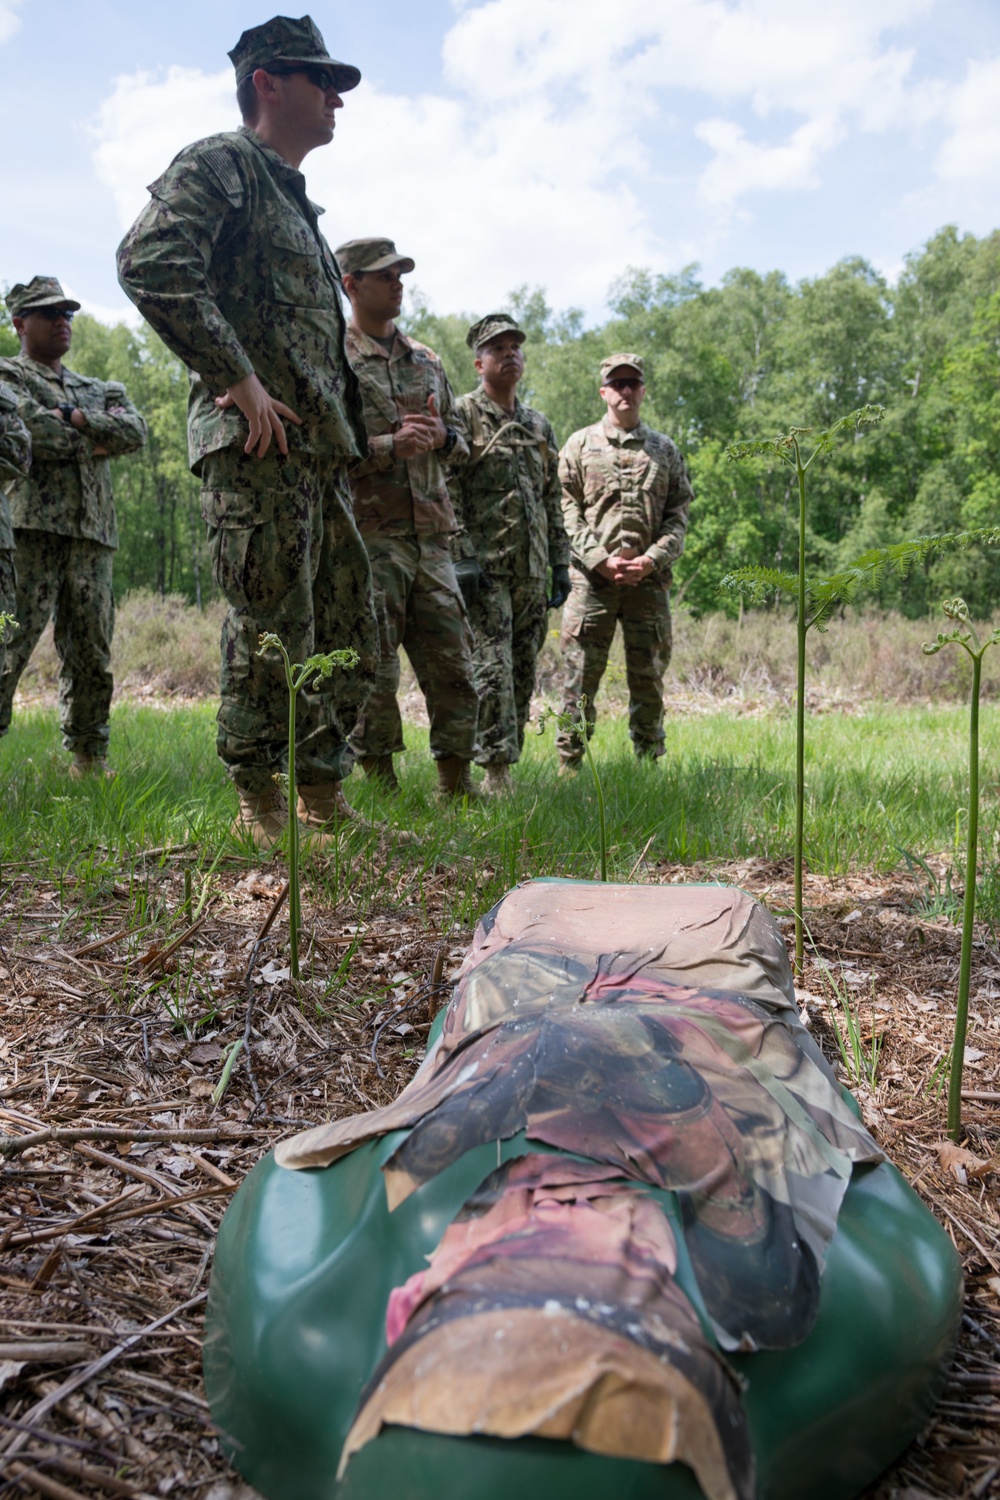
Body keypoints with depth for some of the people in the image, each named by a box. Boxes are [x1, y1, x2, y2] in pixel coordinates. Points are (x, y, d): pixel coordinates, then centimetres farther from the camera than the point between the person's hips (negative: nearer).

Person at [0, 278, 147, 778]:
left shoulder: (98, 390, 25)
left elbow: (135, 432, 5)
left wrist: (75, 417, -5)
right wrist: (95, 441, 1)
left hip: (91, 534, 5)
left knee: (91, 653, 6)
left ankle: (89, 756, 15)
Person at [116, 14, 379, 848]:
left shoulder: (298, 202, 28)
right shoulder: (221, 164, 0)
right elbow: (150, 263, -18)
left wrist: (353, 431, 20)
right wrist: (238, 380, -20)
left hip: (322, 455, 9)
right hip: (256, 446, -9)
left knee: (351, 636, 9)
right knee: (272, 634, -9)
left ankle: (324, 799, 19)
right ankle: (261, 805, 3)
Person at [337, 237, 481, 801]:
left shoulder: (427, 360, 20)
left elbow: (460, 441, 24)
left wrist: (441, 437, 1)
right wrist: (391, 444, -17)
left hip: (431, 537, 6)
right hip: (369, 535, -6)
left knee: (453, 664, 5)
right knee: (374, 669, -4)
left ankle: (457, 782, 15)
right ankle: (380, 784, 7)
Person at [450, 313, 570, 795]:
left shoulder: (540, 425, 19)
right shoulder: (461, 415, 0)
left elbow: (553, 502, 20)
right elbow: (446, 492, -8)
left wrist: (561, 564, 13)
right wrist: (463, 556, -17)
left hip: (532, 570, 6)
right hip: (485, 567, -6)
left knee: (523, 672, 7)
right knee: (492, 668, -12)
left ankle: (506, 761, 16)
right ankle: (497, 772, -10)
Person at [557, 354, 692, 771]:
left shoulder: (665, 450, 15)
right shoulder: (580, 445, 10)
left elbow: (679, 515, 9)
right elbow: (567, 510, 2)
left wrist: (652, 559, -8)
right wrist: (601, 560, -11)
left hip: (650, 579, 2)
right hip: (592, 578, -2)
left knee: (649, 678, 5)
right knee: (580, 677, -3)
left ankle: (649, 765, 13)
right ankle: (568, 765, 3)